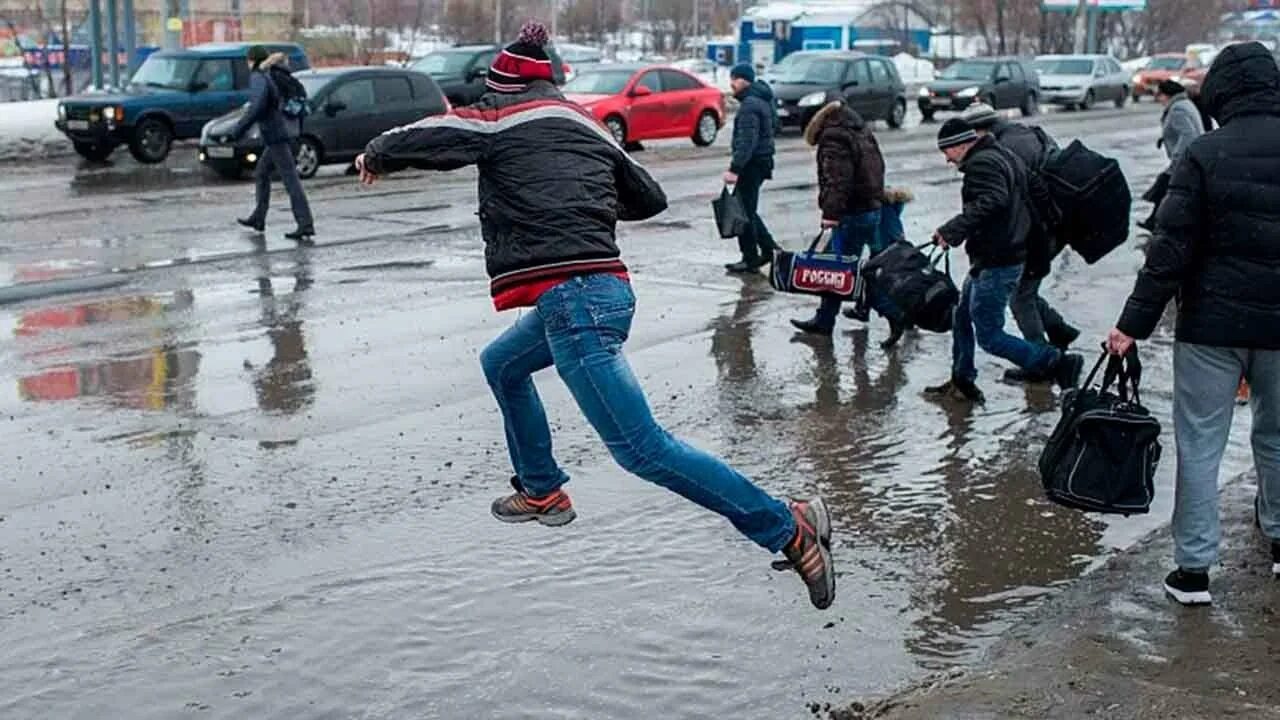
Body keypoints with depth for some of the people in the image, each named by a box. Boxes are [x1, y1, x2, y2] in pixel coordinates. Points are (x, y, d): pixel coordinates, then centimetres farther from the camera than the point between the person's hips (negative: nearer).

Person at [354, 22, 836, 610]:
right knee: (501, 365, 31)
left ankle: (788, 528, -12)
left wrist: (375, 157, 27)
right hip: (602, 287, 9)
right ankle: (543, 492, 39)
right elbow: (650, 198, 25)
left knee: (642, 447, -11)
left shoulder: (497, 121, 1)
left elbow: (412, 140, 5)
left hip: (570, 297, -9)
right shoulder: (587, 125, 19)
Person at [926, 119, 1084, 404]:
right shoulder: (1002, 157, 17)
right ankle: (962, 382, 31)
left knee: (990, 336, -7)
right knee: (962, 318, 22)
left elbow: (990, 202, -32)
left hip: (996, 263, -11)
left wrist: (953, 230, -34)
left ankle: (1059, 363, -9)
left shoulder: (982, 164, -15)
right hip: (1011, 254, 11)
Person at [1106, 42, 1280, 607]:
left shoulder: (1205, 154, -12)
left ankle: (1193, 569, 5)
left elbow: (1171, 248, -14)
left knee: (1200, 444, 3)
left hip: (1212, 325, -4)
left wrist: (1134, 323, -11)